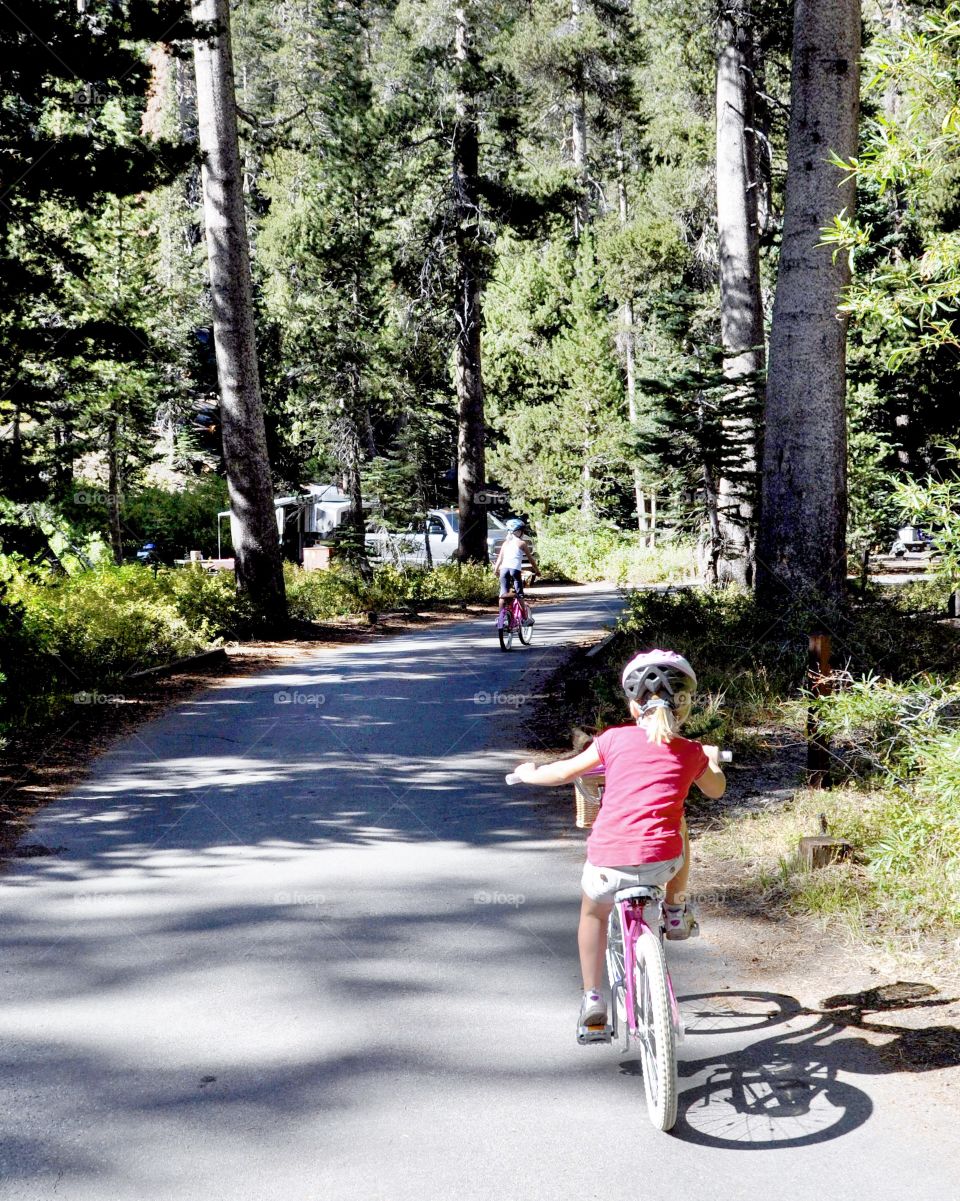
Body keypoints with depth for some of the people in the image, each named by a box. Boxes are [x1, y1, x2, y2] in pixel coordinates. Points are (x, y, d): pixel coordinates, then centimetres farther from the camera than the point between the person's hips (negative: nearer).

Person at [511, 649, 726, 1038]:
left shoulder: (615, 739, 3)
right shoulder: (692, 753, 7)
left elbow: (565, 772, 13)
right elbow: (716, 789, 28)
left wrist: (530, 773, 33)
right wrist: (712, 759, 49)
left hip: (608, 864, -1)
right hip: (662, 862, 1)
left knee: (593, 911, 31)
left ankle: (592, 998, 26)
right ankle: (676, 912, 38)